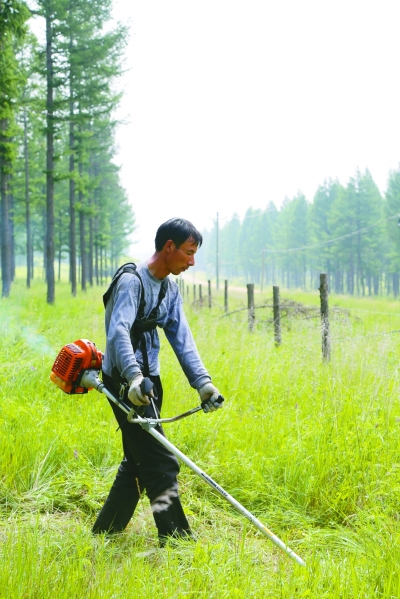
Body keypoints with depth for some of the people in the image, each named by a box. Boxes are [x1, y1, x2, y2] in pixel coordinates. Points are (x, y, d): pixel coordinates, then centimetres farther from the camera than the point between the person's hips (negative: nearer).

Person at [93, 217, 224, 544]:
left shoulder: (171, 289, 11)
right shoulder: (132, 280, -16)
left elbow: (182, 340, 3)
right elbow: (118, 331, -31)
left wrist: (203, 382, -10)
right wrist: (133, 376, -46)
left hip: (148, 381, 9)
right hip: (126, 382, -9)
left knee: (138, 462, 16)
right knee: (161, 465, -9)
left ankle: (104, 534, 28)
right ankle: (177, 539, -3)